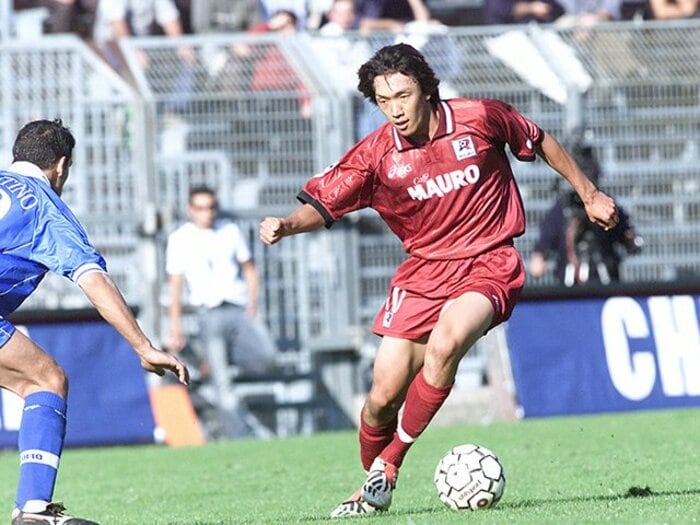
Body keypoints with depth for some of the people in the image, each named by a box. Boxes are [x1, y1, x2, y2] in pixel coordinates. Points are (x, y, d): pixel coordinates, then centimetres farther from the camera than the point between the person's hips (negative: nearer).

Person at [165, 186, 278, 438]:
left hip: (240, 310, 2)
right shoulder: (180, 240, 3)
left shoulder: (231, 231, 9)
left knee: (266, 357, -20)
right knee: (223, 385, -7)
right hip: (210, 313, -2)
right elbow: (175, 285, 5)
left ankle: (231, 356, 9)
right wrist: (175, 328, 3)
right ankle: (239, 438, -2)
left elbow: (249, 268, 16)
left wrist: (252, 306, 3)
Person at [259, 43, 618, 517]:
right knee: (383, 397, -5)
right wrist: (287, 225, -26)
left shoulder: (480, 119, -9)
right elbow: (323, 205, -4)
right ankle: (373, 488, 24)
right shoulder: (376, 155, -7)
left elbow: (541, 143, 8)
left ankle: (388, 467, -16)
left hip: (489, 265, -2)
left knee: (445, 343, -32)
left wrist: (589, 194, 16)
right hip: (423, 271, 3)